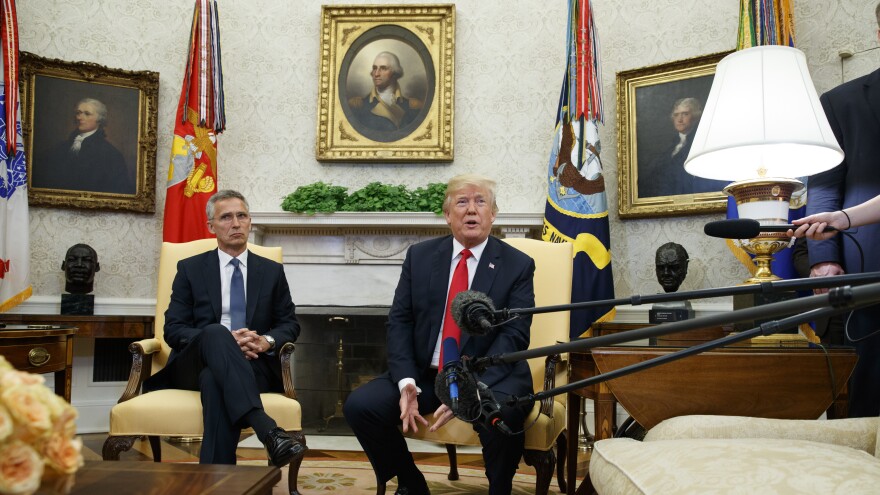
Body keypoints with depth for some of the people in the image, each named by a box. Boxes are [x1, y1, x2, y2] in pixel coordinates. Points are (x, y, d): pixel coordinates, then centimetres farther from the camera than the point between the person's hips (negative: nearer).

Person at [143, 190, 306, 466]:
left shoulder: (272, 271, 16)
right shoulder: (190, 269, 12)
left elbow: (290, 324, 15)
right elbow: (173, 329, 4)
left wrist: (266, 341, -11)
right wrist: (223, 339, -15)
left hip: (253, 365, 0)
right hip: (196, 365, 0)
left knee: (215, 381, -39)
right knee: (215, 333, -39)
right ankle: (268, 431, -57)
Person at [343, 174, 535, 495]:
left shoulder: (517, 265, -1)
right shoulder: (419, 256, 7)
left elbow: (514, 335, -10)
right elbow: (399, 321, 3)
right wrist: (406, 382, -14)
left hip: (489, 376, -3)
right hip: (424, 373, 3)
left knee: (500, 413, -35)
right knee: (359, 405, -16)